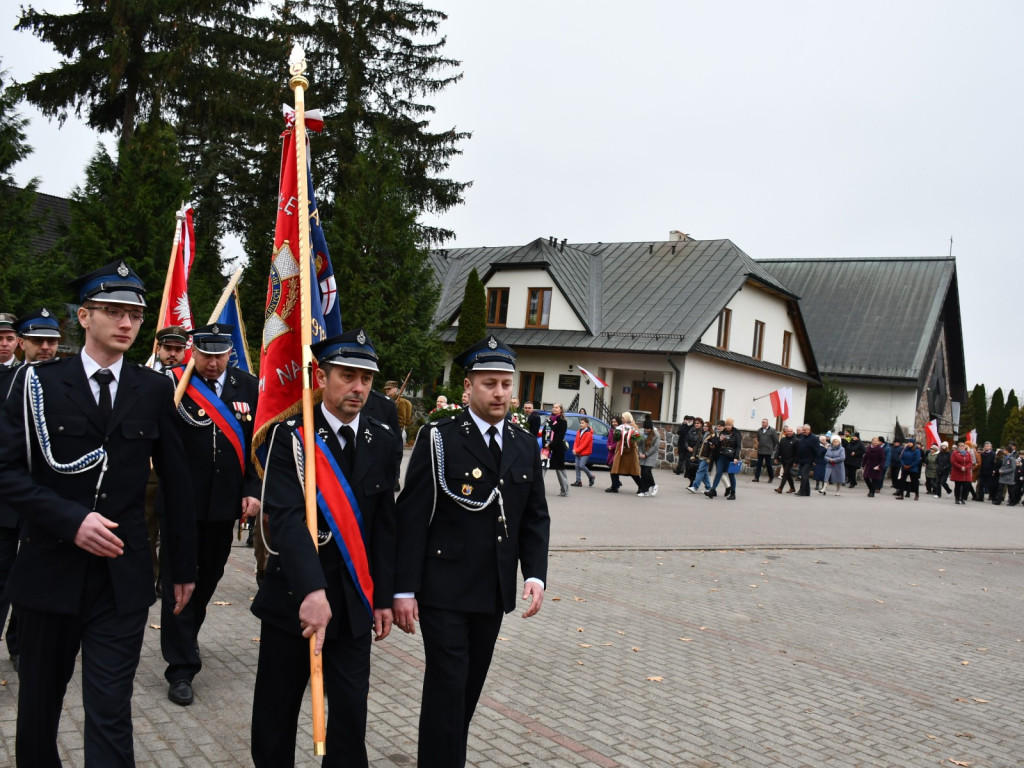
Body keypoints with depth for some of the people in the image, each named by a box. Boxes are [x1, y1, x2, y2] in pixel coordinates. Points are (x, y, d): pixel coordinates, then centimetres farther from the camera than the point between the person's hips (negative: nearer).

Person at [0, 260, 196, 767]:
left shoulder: (155, 391, 2)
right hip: (50, 568, 1)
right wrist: (71, 520, -19)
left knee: (110, 713, -1)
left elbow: (176, 482, 5)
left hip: (123, 574, 0)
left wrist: (183, 567, 8)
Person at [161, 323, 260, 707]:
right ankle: (181, 668, 9)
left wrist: (254, 490, -2)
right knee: (179, 580, 1)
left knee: (209, 576, 18)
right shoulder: (172, 383, -9)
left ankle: (186, 636, 43)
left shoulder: (248, 386, 1)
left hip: (225, 502, 4)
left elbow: (259, 441, 4)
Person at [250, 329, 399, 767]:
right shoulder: (290, 435, -11)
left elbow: (384, 524, 4)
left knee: (352, 708, 6)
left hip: (354, 600, 3)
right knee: (277, 710, 13)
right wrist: (310, 590, -35)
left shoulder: (383, 441, 2)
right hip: (292, 596, -2)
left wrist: (383, 597, 3)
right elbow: (287, 518, -23)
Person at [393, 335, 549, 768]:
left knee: (470, 685, 15)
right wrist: (404, 590, -13)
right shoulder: (438, 439, -8)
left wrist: (535, 573, -4)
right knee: (448, 684, -4)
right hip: (444, 588, -5)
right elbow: (413, 518, -10)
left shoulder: (525, 447, 7)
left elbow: (535, 517, 10)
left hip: (495, 591, 5)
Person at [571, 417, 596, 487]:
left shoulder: (589, 433, -10)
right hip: (578, 452, 7)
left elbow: (585, 443, -16)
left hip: (585, 453, -7)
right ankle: (578, 481, 6)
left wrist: (577, 450, -17)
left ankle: (591, 476, 7)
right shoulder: (579, 431, 12)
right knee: (577, 466, 2)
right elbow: (576, 441, 10)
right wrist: (574, 449, -6)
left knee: (582, 466, -15)